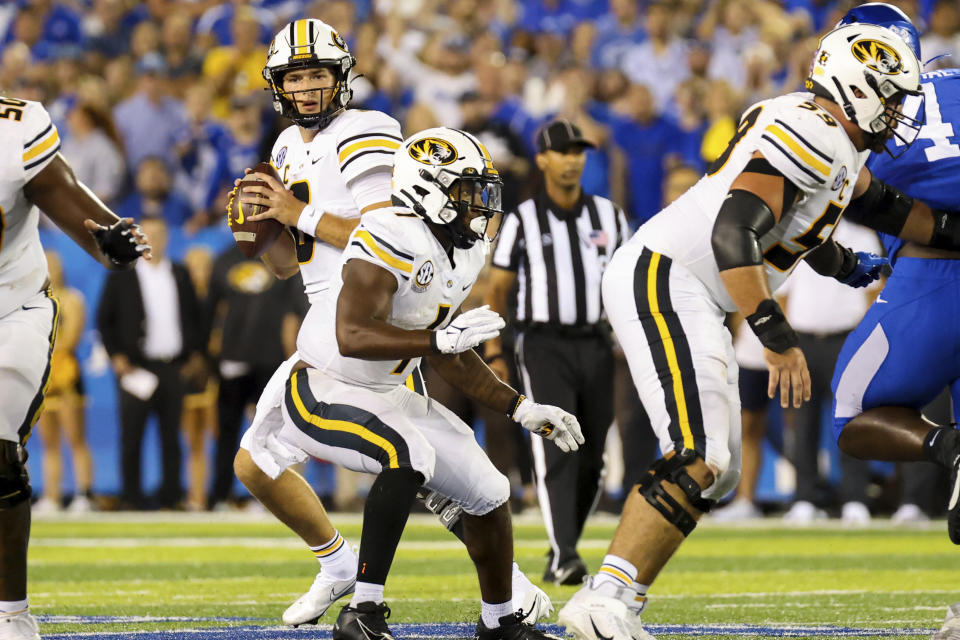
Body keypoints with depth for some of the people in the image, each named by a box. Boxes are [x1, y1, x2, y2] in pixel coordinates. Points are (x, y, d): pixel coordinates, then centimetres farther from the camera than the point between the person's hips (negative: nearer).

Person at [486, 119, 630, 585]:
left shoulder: (609, 216, 10)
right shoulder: (522, 220, 1)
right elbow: (497, 289, 3)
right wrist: (493, 353, -3)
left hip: (595, 345, 4)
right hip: (544, 345, -4)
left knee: (591, 457, 5)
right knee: (556, 448, -16)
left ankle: (562, 551, 19)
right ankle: (563, 555, -22)